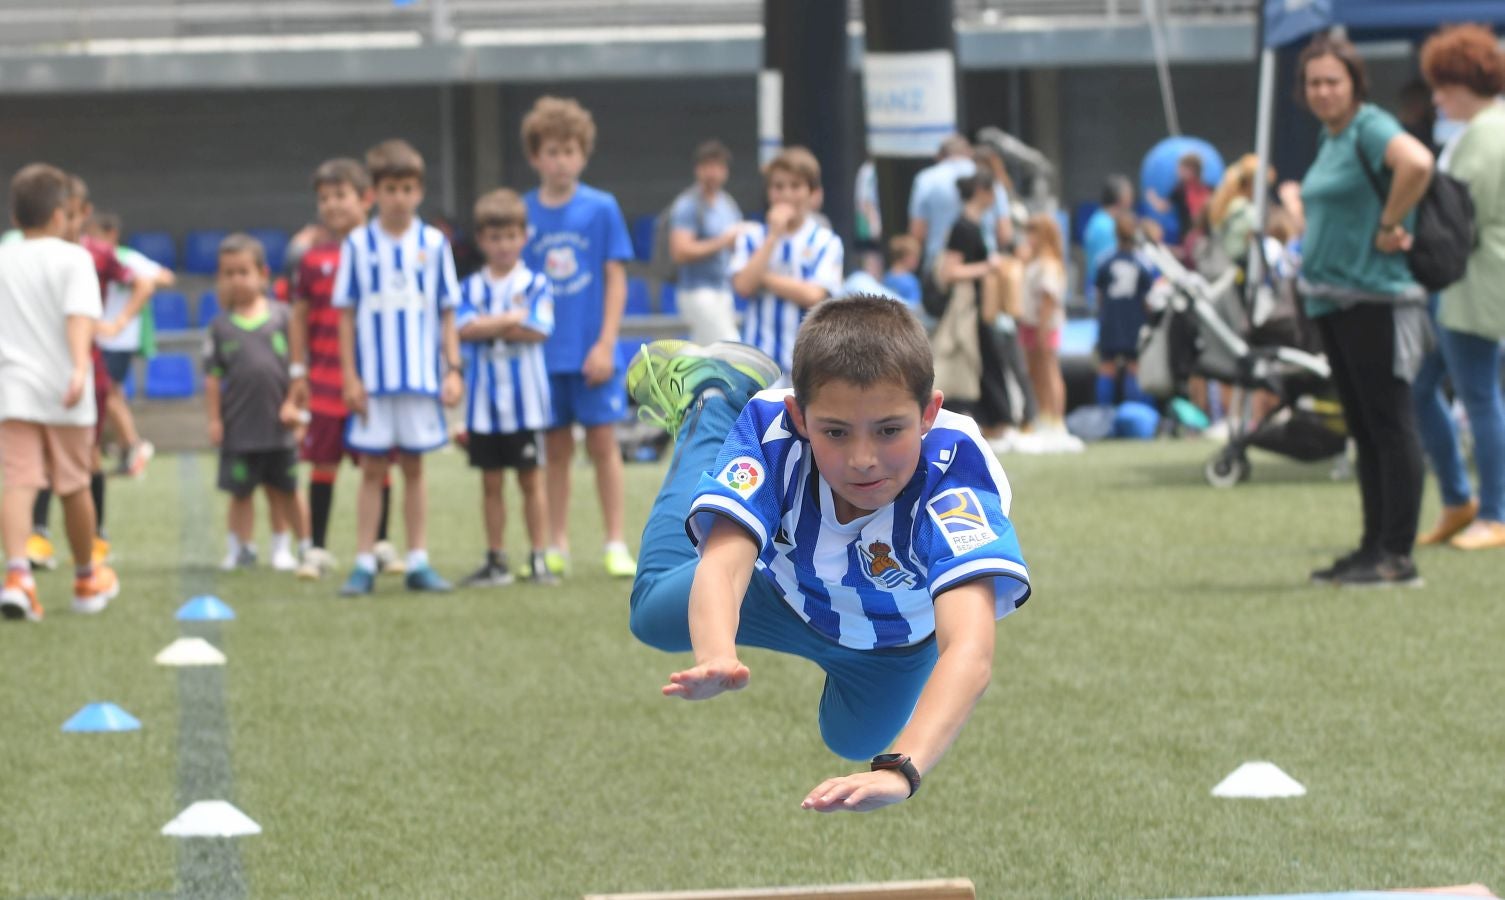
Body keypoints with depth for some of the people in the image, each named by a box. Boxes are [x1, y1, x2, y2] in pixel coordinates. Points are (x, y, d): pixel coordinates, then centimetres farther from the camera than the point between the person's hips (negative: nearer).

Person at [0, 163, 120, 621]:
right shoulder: (73, 258, -4)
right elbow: (80, 315, -19)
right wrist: (80, 367, -29)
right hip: (63, 390, -1)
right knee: (74, 485, 13)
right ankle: (87, 579, 31)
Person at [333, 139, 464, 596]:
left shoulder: (433, 245, 2)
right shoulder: (358, 245, -1)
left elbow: (446, 313, 6)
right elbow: (346, 315, 1)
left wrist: (453, 369, 0)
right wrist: (350, 377, -3)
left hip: (422, 375, 1)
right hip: (373, 379, -1)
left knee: (413, 467, 7)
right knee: (372, 468, 2)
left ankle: (418, 562, 12)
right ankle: (364, 564, 6)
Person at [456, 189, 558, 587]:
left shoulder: (535, 284, 1)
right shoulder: (471, 288, 5)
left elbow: (538, 330, -12)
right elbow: (464, 328, -10)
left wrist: (489, 327, -9)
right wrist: (513, 319, -13)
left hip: (525, 399, -2)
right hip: (483, 400, 2)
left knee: (531, 479, 2)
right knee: (491, 481, 6)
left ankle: (539, 558, 5)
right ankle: (495, 560, 12)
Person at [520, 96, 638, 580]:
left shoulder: (601, 208, -3)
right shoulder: (524, 213, 2)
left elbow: (616, 279, -2)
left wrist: (605, 344, -8)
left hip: (591, 353, -2)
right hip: (544, 353, 2)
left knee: (603, 444, 0)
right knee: (556, 449, 8)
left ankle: (616, 545, 7)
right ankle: (557, 548, 15)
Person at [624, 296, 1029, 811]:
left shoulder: (952, 468, -48)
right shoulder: (772, 429, -41)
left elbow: (970, 650, -61)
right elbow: (721, 563, -54)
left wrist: (900, 769, -77)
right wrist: (715, 658, -77)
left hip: (897, 643, 1)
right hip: (789, 595, -1)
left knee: (854, 741, 25)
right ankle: (709, 398, 28)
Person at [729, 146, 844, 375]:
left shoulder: (826, 242, 1)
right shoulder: (753, 237, 7)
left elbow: (814, 295, -11)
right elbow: (743, 285, -8)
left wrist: (764, 277, -7)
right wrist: (774, 235, -7)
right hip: (758, 355, 1)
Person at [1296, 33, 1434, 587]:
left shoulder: (1371, 127, -13)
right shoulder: (1331, 137, 16)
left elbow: (1417, 164, -33)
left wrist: (1388, 228, -21)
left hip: (1375, 300, -10)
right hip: (1330, 301, 10)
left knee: (1390, 424, -8)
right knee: (1362, 430, 13)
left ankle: (1397, 556, -7)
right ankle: (1373, 547, 18)